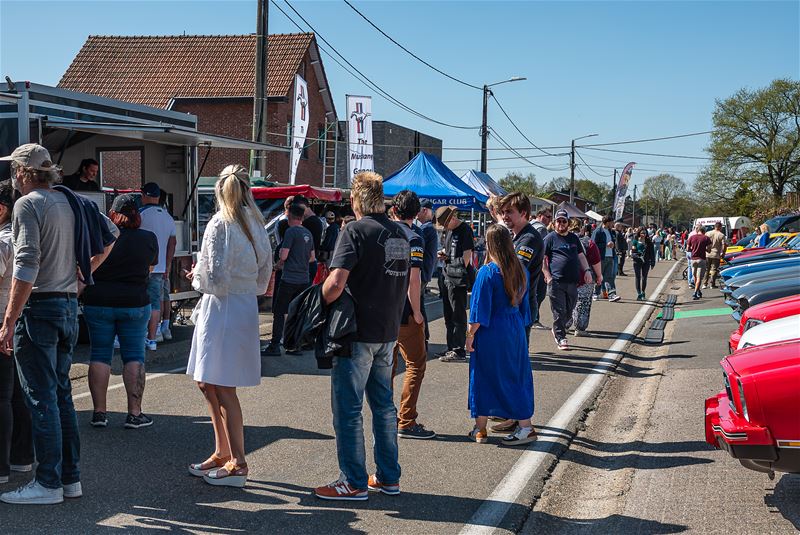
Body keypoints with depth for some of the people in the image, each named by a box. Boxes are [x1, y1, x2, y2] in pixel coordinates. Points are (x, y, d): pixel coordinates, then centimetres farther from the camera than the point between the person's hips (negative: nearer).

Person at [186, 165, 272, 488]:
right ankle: (223, 454, 26)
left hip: (223, 309, -8)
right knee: (208, 384, 18)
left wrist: (197, 276, 2)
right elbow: (263, 278, 12)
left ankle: (238, 465, 4)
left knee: (223, 388, -1)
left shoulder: (219, 225, -13)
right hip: (246, 306, 8)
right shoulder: (256, 224, 9)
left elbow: (216, 280, -18)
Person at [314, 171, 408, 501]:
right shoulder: (399, 233, 10)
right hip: (389, 331, 8)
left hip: (359, 332, -7)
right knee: (384, 405, 16)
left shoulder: (356, 230, -13)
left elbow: (336, 282, -24)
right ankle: (388, 477, 23)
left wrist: (320, 305, -7)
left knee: (347, 408, 1)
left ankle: (353, 483, 6)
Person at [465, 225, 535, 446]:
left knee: (485, 377, 6)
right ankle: (525, 426, 12)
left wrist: (471, 334, -7)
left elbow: (480, 308, -15)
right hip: (515, 329, 5)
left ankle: (480, 429, 14)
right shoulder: (520, 270, 2)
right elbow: (524, 302, 11)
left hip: (491, 332, -5)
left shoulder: (487, 272, -16)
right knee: (516, 376, 13)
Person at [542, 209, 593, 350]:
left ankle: (557, 330, 33)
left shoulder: (574, 238, 18)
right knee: (559, 311, -4)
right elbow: (543, 259, -2)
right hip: (556, 281, -5)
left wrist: (587, 270, 7)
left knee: (569, 311, 11)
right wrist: (548, 276, -11)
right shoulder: (550, 238, 1)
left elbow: (581, 256, 22)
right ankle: (560, 338, 5)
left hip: (573, 281, 5)